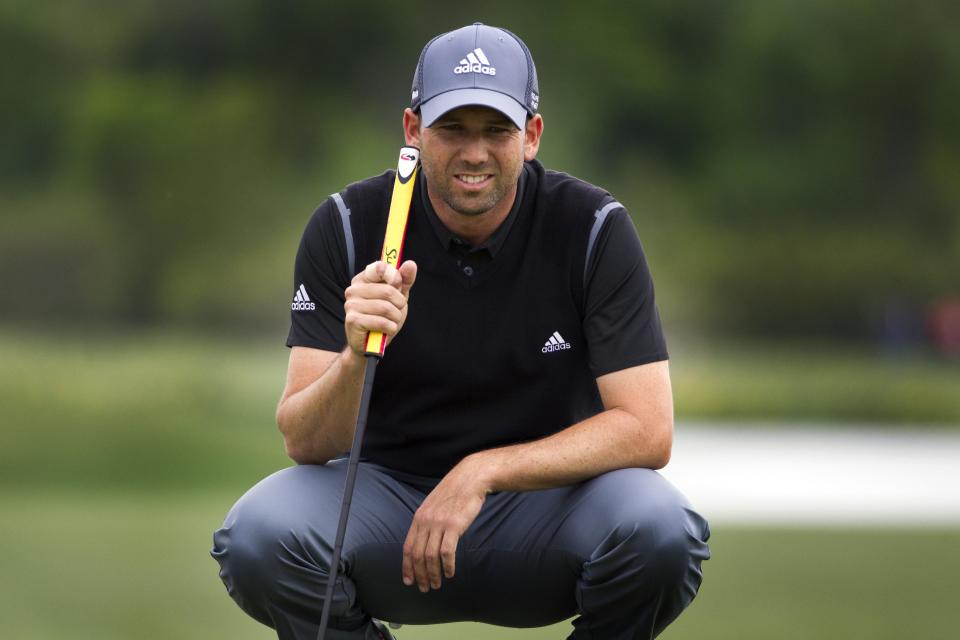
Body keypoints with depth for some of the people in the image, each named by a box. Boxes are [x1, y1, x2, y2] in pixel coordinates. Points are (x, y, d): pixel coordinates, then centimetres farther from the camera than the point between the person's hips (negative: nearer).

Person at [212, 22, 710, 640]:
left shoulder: (595, 228, -11)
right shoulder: (347, 226, -9)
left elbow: (646, 430, -16)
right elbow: (304, 441, -14)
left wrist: (483, 471, -27)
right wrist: (355, 357, -36)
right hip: (388, 492, 1)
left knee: (660, 530, -33)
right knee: (259, 536, -30)